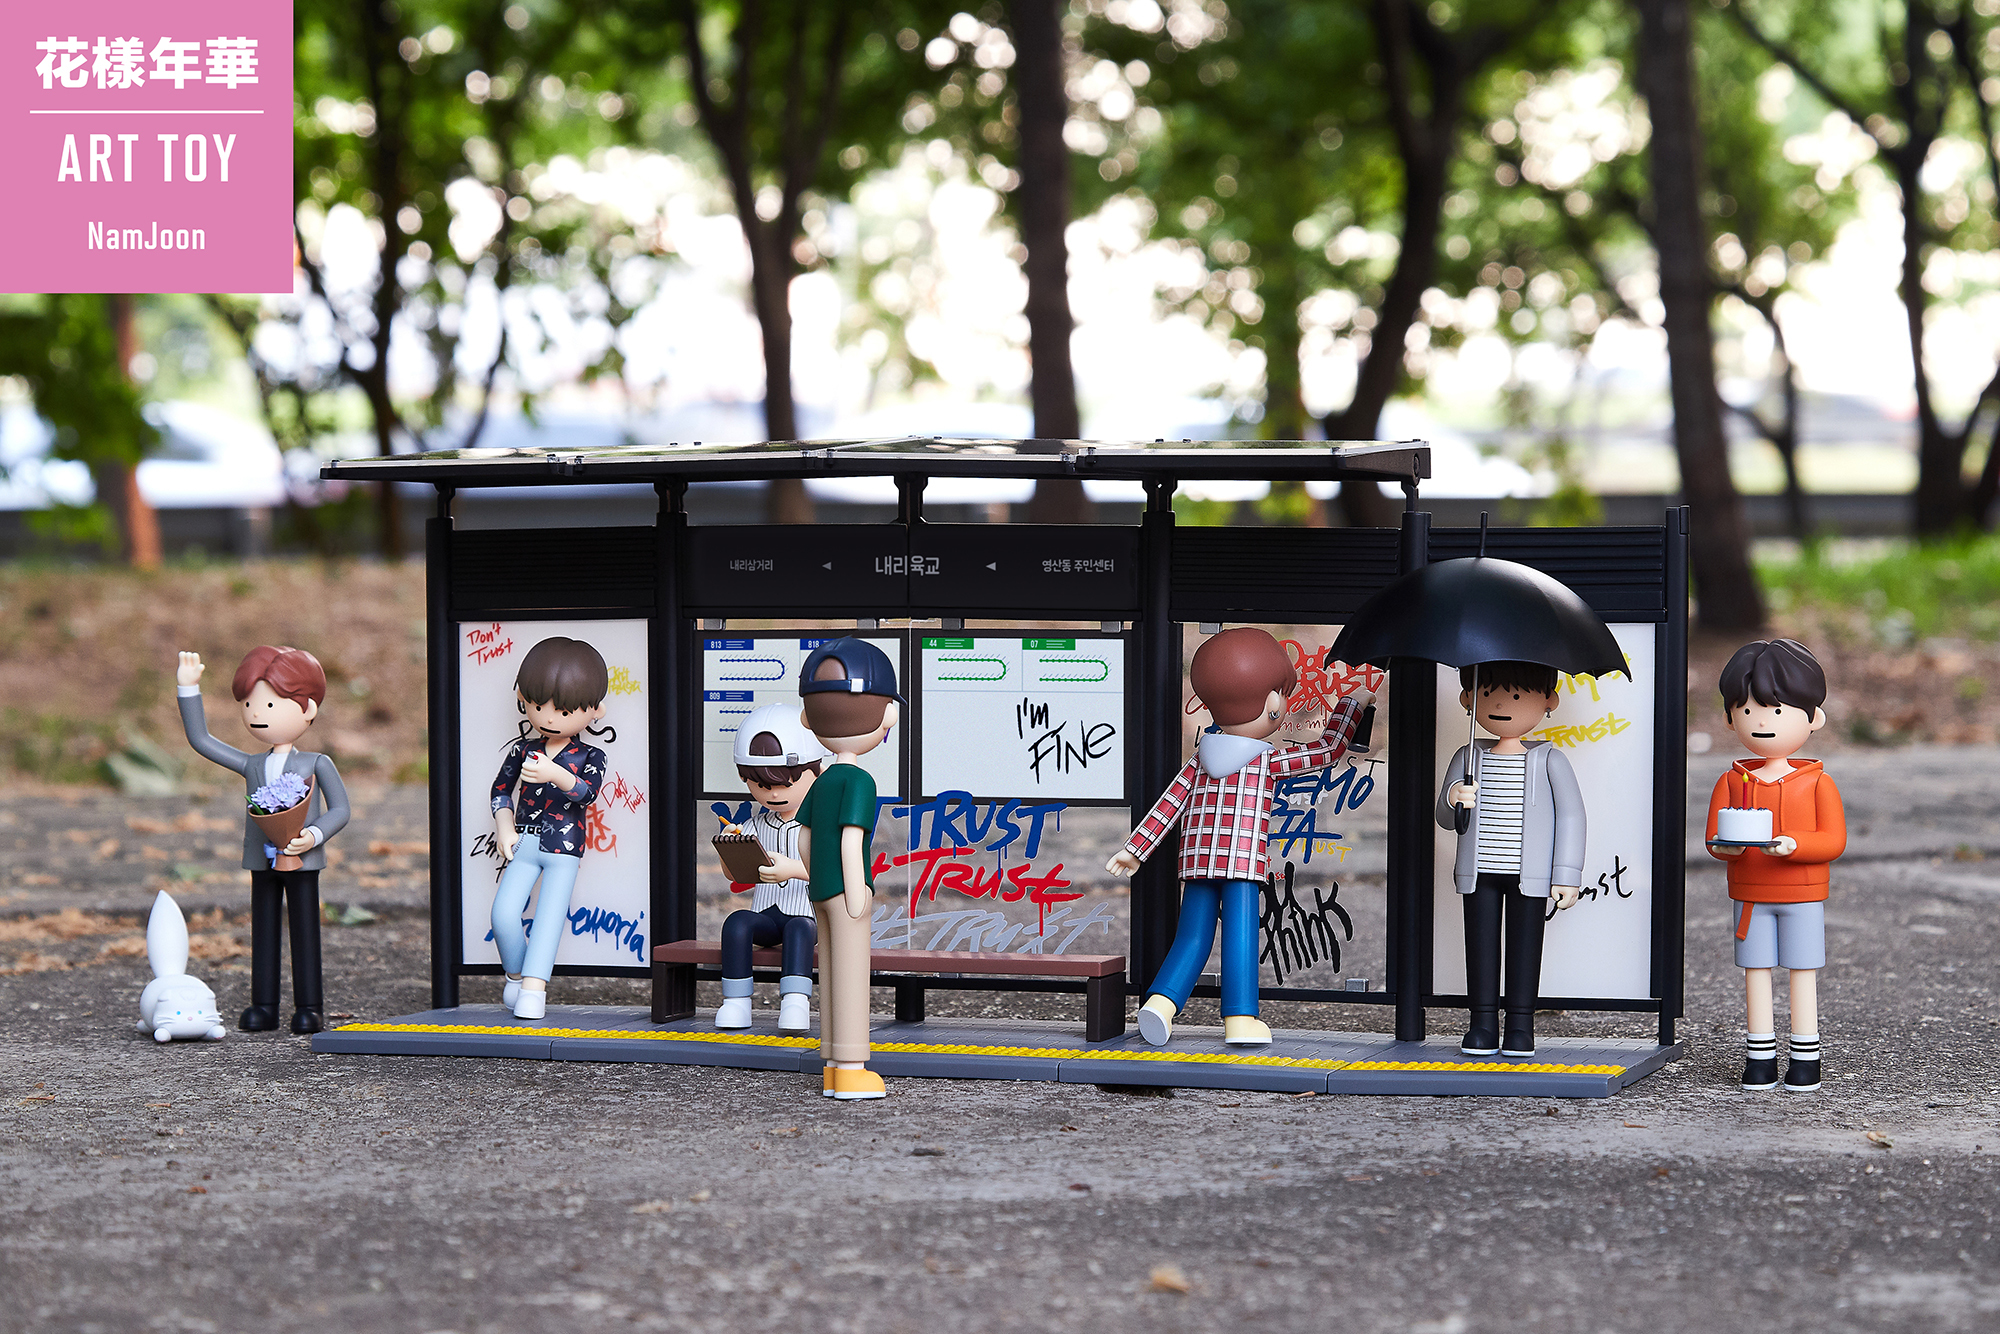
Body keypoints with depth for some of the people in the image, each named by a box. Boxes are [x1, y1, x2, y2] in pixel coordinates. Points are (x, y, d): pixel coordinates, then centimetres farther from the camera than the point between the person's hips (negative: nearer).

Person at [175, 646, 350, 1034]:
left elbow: (340, 809, -2)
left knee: (305, 930, -1)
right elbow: (199, 739, 11)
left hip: (302, 860, -4)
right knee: (264, 931, 6)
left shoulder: (317, 765, -2)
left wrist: (314, 835, -20)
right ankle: (264, 1005, 11)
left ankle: (309, 1006, 3)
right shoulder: (251, 766, 8)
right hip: (262, 860, 4)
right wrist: (188, 689, 7)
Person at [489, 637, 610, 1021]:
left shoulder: (589, 757, -3)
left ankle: (533, 988, -13)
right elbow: (501, 789, 14)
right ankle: (516, 972, 13)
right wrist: (505, 827, 0)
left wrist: (555, 775, -38)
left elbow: (587, 792, -21)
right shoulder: (522, 750, 5)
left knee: (549, 916, -13)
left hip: (565, 849, -2)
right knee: (504, 914, -11)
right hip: (525, 844, 2)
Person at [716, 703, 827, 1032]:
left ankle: (795, 1002, -43)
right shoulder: (757, 824, 12)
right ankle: (735, 1002, -25)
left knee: (799, 928, -37)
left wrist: (794, 869, -33)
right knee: (736, 921, -26)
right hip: (766, 913, 4)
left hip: (808, 913, -4)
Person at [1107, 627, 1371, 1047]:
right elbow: (1329, 749, 9)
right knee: (1240, 937, -5)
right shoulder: (1270, 761, 1)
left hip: (1198, 858, 5)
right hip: (1244, 861, -5)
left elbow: (1169, 804, 11)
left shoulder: (1201, 759, 12)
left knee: (1192, 940, 8)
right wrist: (1353, 703, 23)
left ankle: (1161, 1003, -8)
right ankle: (1240, 1020, -10)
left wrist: (1135, 849, 15)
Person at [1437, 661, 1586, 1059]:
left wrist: (1567, 876, -8)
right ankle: (1483, 1025, 8)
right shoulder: (1468, 758, 7)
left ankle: (1520, 1027, 6)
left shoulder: (1548, 760, -1)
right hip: (1479, 871, 3)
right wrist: (1454, 799, -14)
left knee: (1524, 944, 0)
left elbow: (1572, 815, -3)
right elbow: (1445, 818, 11)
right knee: (1481, 942, 3)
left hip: (1529, 874, -3)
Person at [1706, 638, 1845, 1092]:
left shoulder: (1817, 783, -3)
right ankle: (1760, 1059, 13)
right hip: (1750, 896, 2)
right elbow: (1713, 837, 2)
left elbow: (1833, 841, -10)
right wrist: (1727, 846, -22)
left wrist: (1793, 845, -27)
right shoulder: (1732, 781, 4)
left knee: (1803, 971, 1)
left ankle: (1806, 1059, 8)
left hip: (1803, 895, -2)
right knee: (1756, 970, 5)